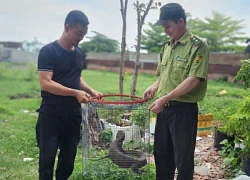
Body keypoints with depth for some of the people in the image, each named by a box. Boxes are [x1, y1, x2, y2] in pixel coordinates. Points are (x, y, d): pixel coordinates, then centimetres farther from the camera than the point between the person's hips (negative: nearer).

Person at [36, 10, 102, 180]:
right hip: (50, 115, -6)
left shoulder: (80, 53, 9)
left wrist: (91, 91, 5)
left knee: (68, 159, 13)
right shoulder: (48, 51, -11)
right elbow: (45, 83, -19)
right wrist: (75, 93, -25)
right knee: (47, 159, 1)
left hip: (74, 115, 6)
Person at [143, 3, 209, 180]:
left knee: (183, 157, 4)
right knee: (161, 153, 17)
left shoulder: (198, 45, -12)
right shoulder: (167, 47, 11)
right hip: (164, 108, 8)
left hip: (184, 109, -7)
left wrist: (164, 98, -22)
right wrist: (154, 87, 1)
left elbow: (194, 80, -21)